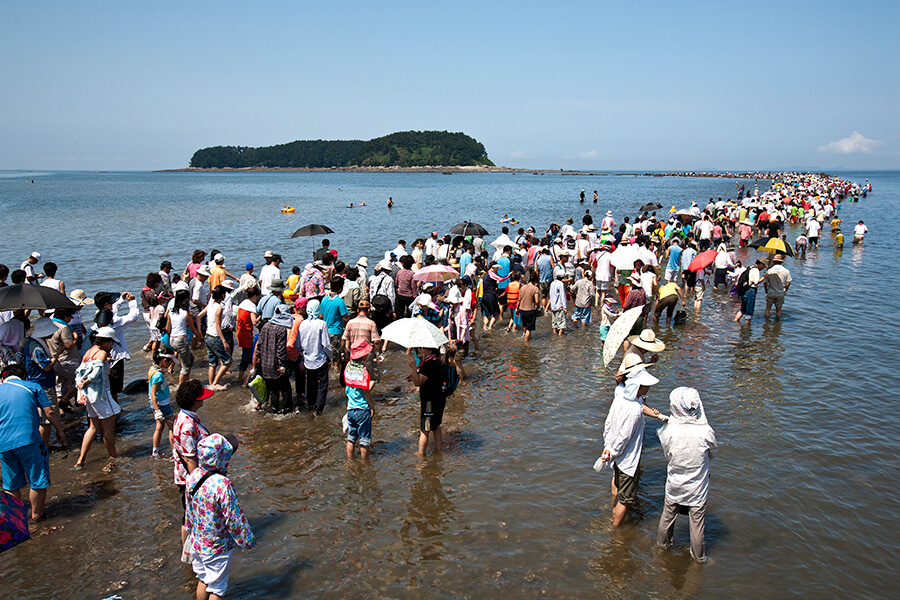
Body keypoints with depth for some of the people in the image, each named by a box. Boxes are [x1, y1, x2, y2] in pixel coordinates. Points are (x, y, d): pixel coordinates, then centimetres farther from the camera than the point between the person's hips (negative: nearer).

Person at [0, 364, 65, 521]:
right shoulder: (32, 387, 5)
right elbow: (50, 412, -1)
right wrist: (60, 431, 12)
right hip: (29, 440, -4)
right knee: (38, 481, 10)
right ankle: (36, 515, 18)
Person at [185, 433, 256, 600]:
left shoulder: (193, 476, -10)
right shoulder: (222, 484, -32)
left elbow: (189, 508, 6)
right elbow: (234, 517, -24)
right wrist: (247, 540, -9)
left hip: (197, 543, 7)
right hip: (217, 548, -6)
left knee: (203, 580, 26)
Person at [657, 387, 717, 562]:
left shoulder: (668, 430, -24)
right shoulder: (705, 432, -25)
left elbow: (667, 456, -7)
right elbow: (712, 454, -5)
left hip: (674, 485, 1)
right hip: (698, 488, -1)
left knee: (668, 515, 24)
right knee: (697, 521, 18)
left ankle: (663, 543, 46)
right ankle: (698, 555, 37)